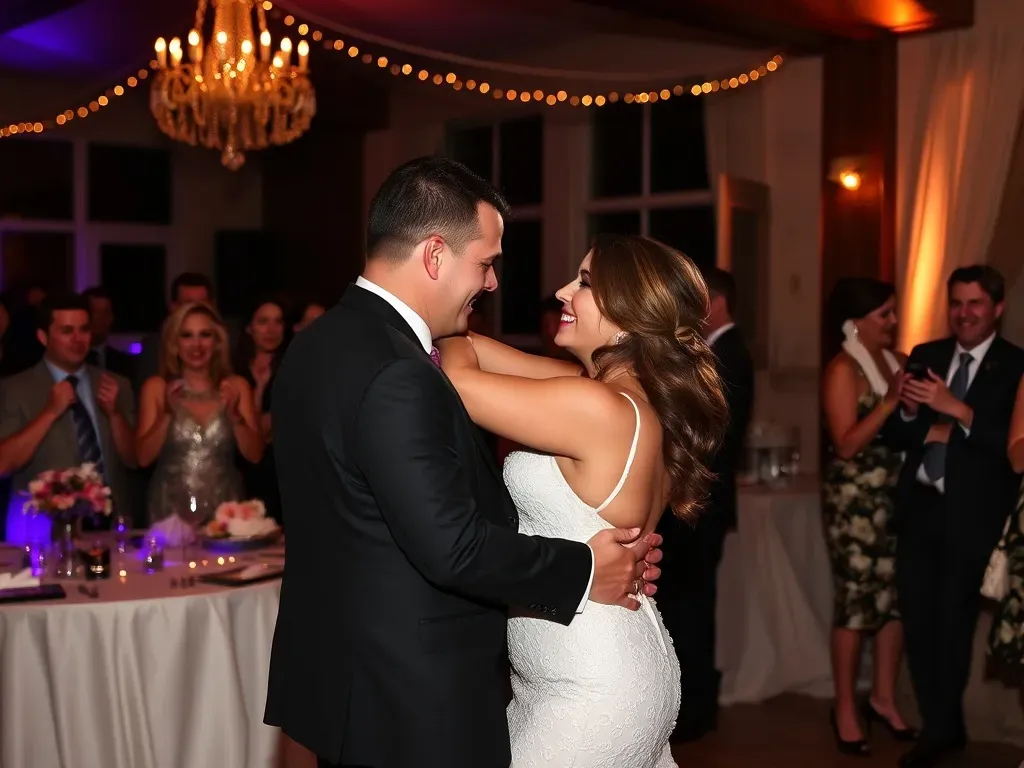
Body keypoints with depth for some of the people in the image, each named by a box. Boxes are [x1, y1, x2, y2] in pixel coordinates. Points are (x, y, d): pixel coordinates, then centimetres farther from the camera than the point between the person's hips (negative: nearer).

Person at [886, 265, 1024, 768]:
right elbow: (897, 437, 7)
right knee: (917, 622, 8)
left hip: (971, 516, -4)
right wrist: (908, 411, -14)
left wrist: (958, 410, -25)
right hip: (918, 508, 5)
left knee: (952, 626, 4)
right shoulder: (924, 357, 9)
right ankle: (942, 727, 24)